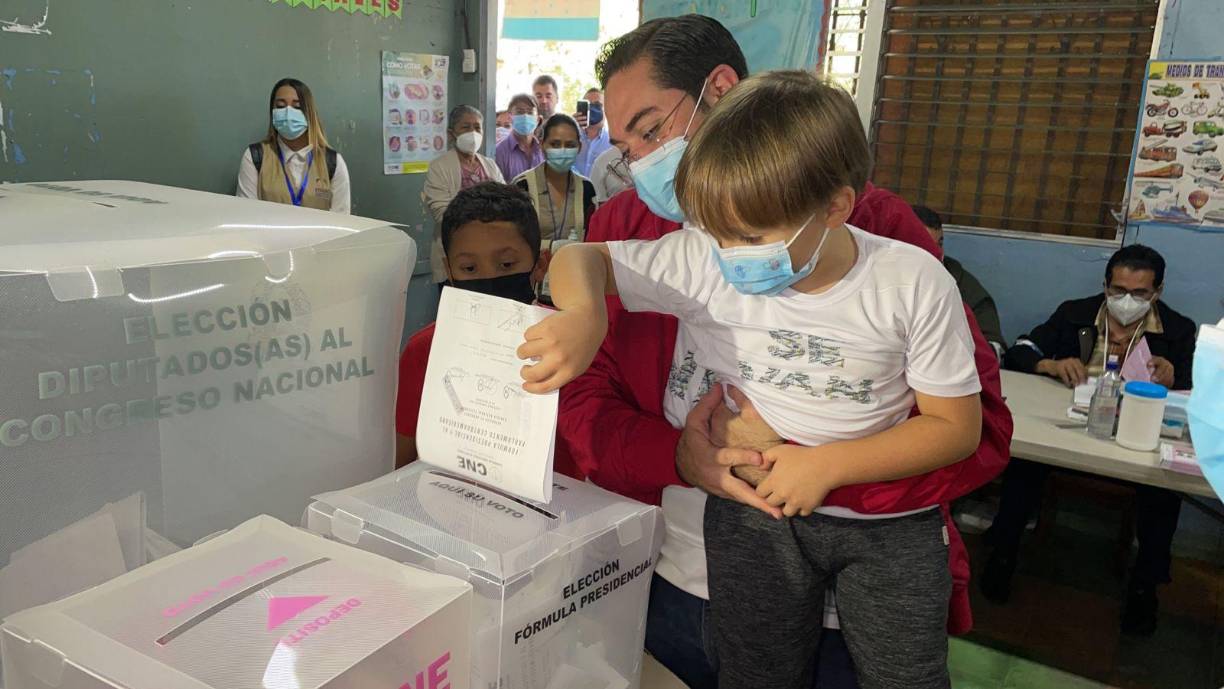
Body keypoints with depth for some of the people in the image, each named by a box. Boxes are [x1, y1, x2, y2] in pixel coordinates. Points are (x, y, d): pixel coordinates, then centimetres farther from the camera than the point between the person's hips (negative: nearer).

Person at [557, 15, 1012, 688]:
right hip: (665, 588, 3)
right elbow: (581, 397, -1)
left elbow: (976, 425, -14)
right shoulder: (620, 225, 0)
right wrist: (681, 458, -21)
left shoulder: (876, 227, -12)